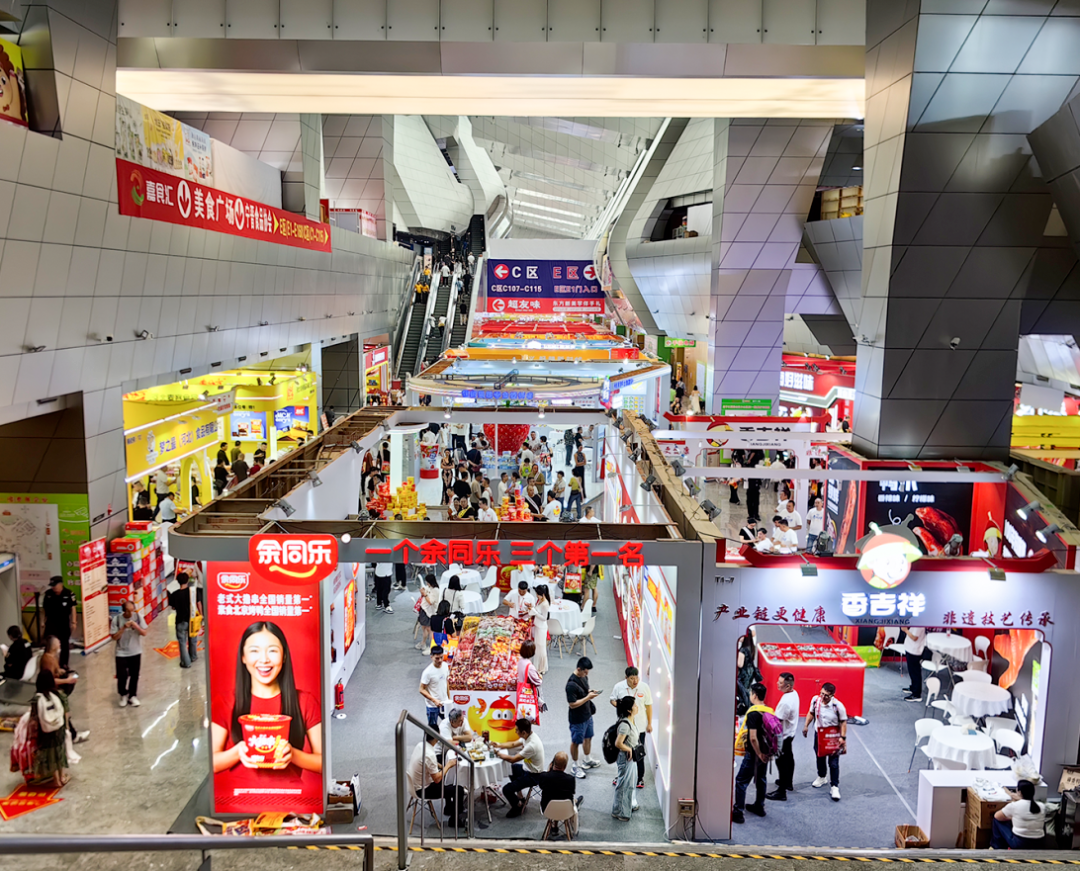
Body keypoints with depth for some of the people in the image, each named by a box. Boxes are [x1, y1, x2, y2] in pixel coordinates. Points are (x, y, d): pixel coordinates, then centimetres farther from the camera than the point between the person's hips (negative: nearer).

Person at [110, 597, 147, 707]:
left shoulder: (138, 616, -7)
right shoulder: (116, 619, -11)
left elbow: (144, 633, -5)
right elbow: (114, 637, -10)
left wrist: (136, 626, -23)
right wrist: (124, 628, -22)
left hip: (136, 652, 2)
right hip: (121, 653, -1)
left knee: (134, 675, 9)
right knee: (122, 676, 0)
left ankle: (132, 696, 26)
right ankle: (123, 695, 25)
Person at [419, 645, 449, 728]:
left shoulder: (445, 665, -6)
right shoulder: (428, 672, -24)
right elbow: (422, 690, -19)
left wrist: (449, 697, 12)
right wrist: (434, 700, -25)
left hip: (444, 703, 6)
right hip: (433, 706, -6)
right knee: (433, 727, 8)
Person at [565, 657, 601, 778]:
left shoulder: (584, 677, -4)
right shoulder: (571, 684, -31)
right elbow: (572, 704, -28)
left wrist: (591, 692, -8)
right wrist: (588, 697, -28)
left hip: (587, 715, 8)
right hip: (577, 719, -8)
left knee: (588, 737, 25)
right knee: (575, 742, 10)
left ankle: (587, 760, 47)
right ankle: (575, 767, 28)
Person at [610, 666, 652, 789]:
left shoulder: (644, 687, -10)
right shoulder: (618, 687, -9)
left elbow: (648, 706, -2)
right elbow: (612, 699, 6)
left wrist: (649, 723, 0)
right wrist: (616, 704, -18)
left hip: (640, 727, -1)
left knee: (639, 752, 9)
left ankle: (640, 778, 25)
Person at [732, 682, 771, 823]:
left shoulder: (753, 713, -22)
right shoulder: (770, 711, 2)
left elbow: (753, 738, -27)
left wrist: (758, 754, -15)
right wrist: (765, 752, 17)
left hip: (754, 753, -8)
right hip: (765, 752, 8)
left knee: (741, 781, 0)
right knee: (761, 779, 22)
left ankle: (738, 812, 1)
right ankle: (759, 806, 35)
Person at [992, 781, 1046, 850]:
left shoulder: (1014, 805, -11)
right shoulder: (1042, 807, -1)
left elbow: (997, 816, 4)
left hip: (1019, 845, -5)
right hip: (1038, 846, 5)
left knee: (996, 820, 14)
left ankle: (997, 847, 22)